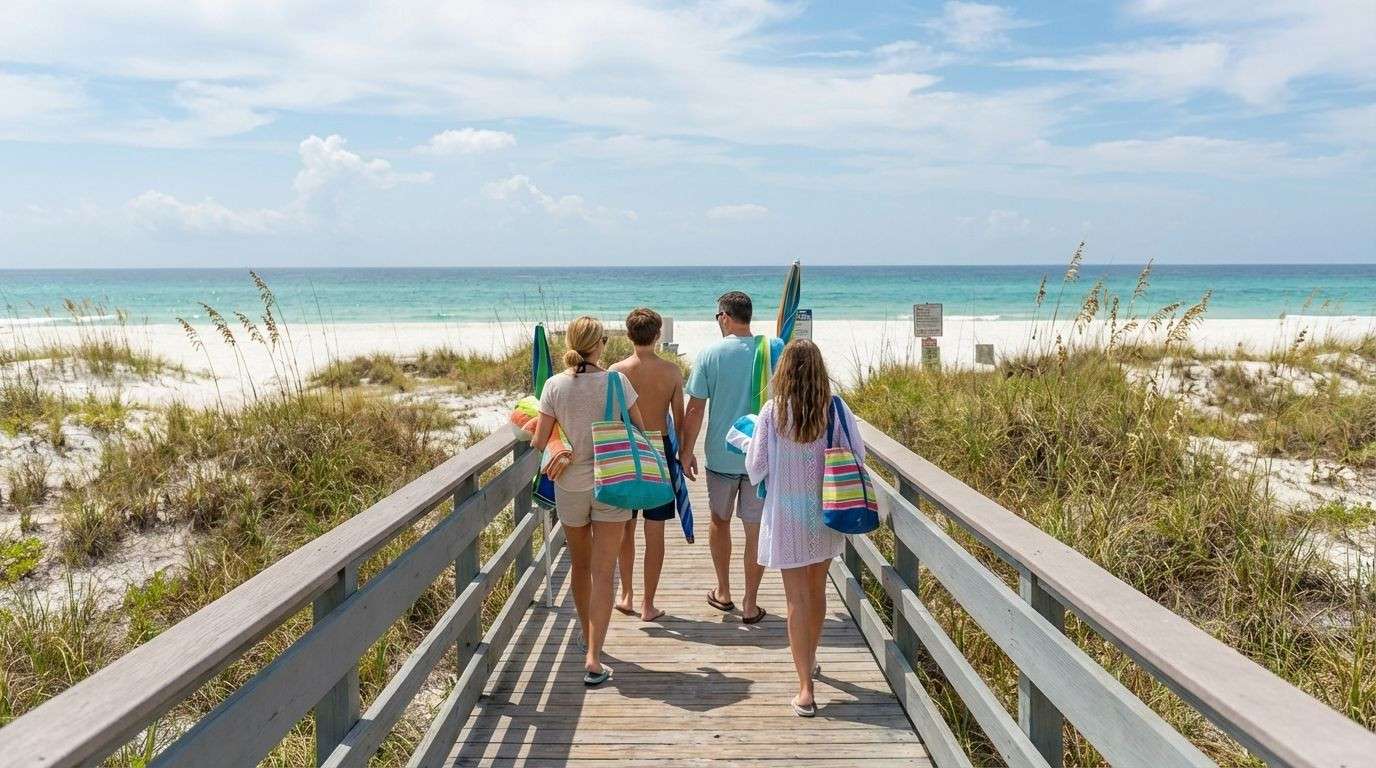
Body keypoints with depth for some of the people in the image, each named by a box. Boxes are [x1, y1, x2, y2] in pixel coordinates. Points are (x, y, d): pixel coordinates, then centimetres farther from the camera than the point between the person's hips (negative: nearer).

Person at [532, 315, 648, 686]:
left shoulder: (554, 385, -8)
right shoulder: (616, 381, -11)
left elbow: (539, 441, -6)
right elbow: (639, 429, -3)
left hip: (570, 484, 2)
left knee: (580, 565, 21)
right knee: (603, 572, 2)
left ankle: (588, 637, 39)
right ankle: (593, 658, -4)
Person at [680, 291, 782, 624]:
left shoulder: (710, 354, -9)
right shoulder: (772, 351, -5)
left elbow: (695, 409, -7)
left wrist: (686, 451, 4)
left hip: (721, 455, 0)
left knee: (719, 521, 20)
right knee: (755, 530, 7)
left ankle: (723, 593, 30)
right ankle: (750, 605, 13)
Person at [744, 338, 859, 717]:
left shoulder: (772, 412, -13)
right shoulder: (836, 409, -8)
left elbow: (756, 469, -9)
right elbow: (858, 457, -5)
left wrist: (750, 442, 11)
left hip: (787, 518, -2)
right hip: (825, 514, 3)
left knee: (797, 598, 3)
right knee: (817, 589, 21)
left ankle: (805, 689, 1)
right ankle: (809, 660, 42)